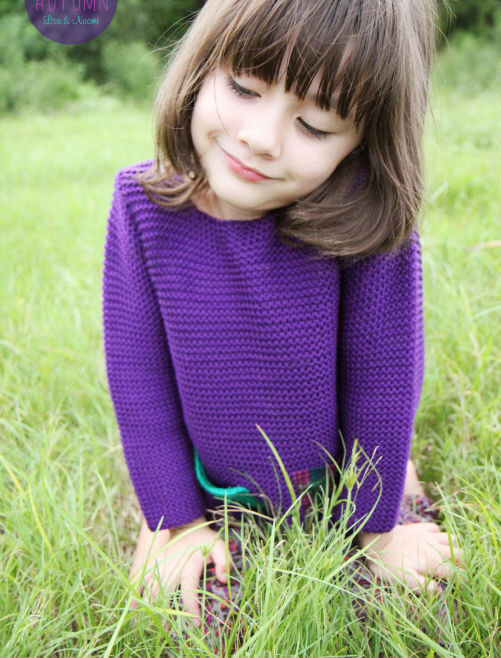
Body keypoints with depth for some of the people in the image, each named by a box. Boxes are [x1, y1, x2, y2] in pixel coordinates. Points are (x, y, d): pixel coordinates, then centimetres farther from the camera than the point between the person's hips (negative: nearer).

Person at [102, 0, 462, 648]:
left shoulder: (368, 218, -29)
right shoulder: (144, 205, -22)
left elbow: (383, 375, -17)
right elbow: (137, 374, -12)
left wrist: (374, 523, -5)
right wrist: (177, 518, -5)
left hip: (343, 471, -1)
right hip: (211, 487, 2)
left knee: (412, 582, 15)